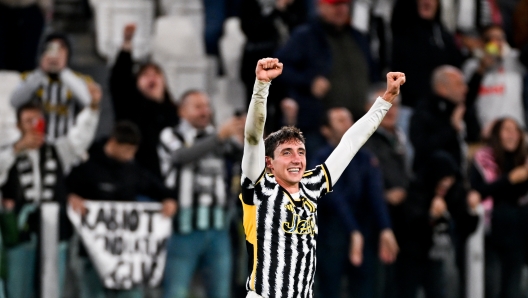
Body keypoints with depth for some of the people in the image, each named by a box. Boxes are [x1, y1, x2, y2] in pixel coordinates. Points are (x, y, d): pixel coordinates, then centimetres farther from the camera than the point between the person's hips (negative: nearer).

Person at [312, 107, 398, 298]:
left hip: (364, 236, 4)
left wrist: (385, 230, -25)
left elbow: (375, 195, -9)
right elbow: (336, 198, -21)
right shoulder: (324, 159, -7)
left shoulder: (366, 160, 6)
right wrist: (354, 232, -34)